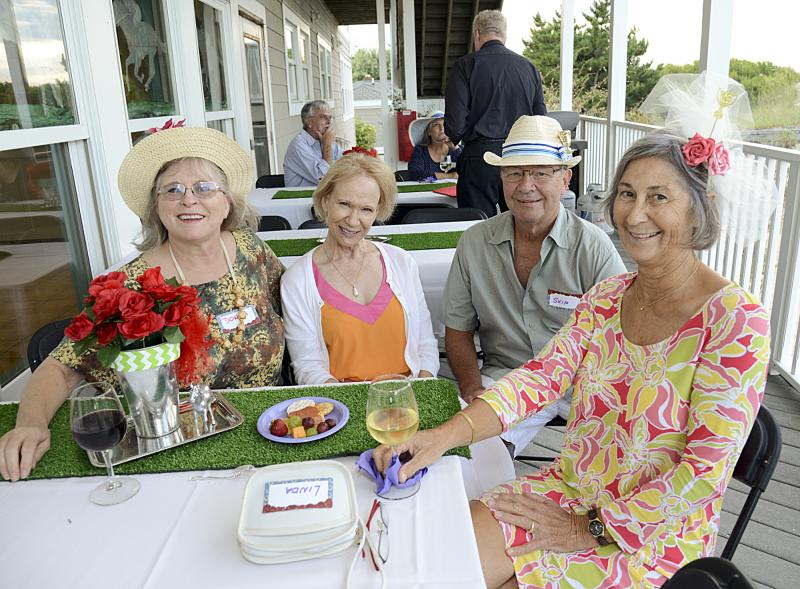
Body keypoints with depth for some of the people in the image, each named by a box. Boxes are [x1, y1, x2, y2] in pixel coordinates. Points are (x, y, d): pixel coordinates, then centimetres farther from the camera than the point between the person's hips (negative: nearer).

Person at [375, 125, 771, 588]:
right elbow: (544, 375, -8)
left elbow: (706, 468, -19)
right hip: (570, 486, 5)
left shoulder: (736, 319, -17)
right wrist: (444, 435, -22)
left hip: (654, 530, -4)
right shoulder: (606, 298, 1)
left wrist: (590, 530, -16)